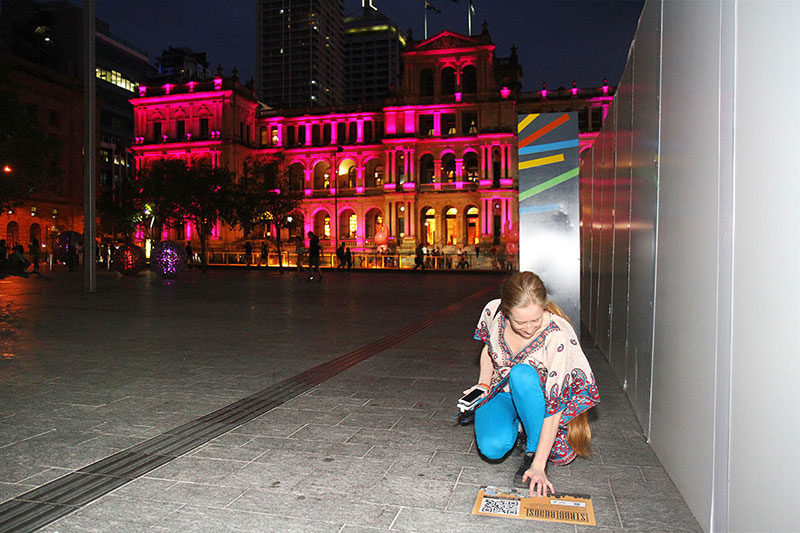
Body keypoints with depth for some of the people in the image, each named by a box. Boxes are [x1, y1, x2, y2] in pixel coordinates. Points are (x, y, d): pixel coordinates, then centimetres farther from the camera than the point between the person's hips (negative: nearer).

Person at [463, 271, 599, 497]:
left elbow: (554, 406, -29)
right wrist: (483, 384, -7)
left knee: (522, 374, -37)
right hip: (501, 393, 2)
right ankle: (516, 426, 10)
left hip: (538, 400, -2)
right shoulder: (493, 311, -20)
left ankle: (533, 451, -16)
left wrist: (539, 466, -29)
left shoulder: (559, 337, -31)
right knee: (493, 448, -26)